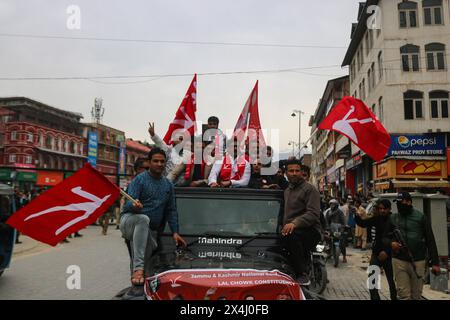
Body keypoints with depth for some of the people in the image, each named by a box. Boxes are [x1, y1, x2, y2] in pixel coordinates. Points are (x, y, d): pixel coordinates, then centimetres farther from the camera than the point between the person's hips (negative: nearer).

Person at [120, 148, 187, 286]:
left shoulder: (168, 185, 8)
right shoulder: (139, 179, -9)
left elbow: (171, 210, 11)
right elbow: (128, 203, -20)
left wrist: (175, 232, 1)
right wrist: (134, 205, -44)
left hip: (150, 230, 6)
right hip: (129, 221, -6)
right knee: (143, 219, -39)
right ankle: (138, 269, -42)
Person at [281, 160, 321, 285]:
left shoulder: (309, 189, -3)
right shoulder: (287, 191, 24)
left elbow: (313, 214, -17)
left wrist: (295, 223, -32)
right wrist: (284, 226, 14)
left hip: (310, 231, -8)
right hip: (290, 230, 8)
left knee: (292, 235, -37)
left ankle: (302, 275, -28)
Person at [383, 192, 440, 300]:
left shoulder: (421, 217, 1)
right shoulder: (393, 218, 8)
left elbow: (430, 240, 0)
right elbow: (385, 237, 14)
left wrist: (435, 263, -4)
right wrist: (391, 243, -9)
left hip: (418, 261, -1)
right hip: (399, 261, 1)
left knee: (416, 296, 8)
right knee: (403, 295, -2)